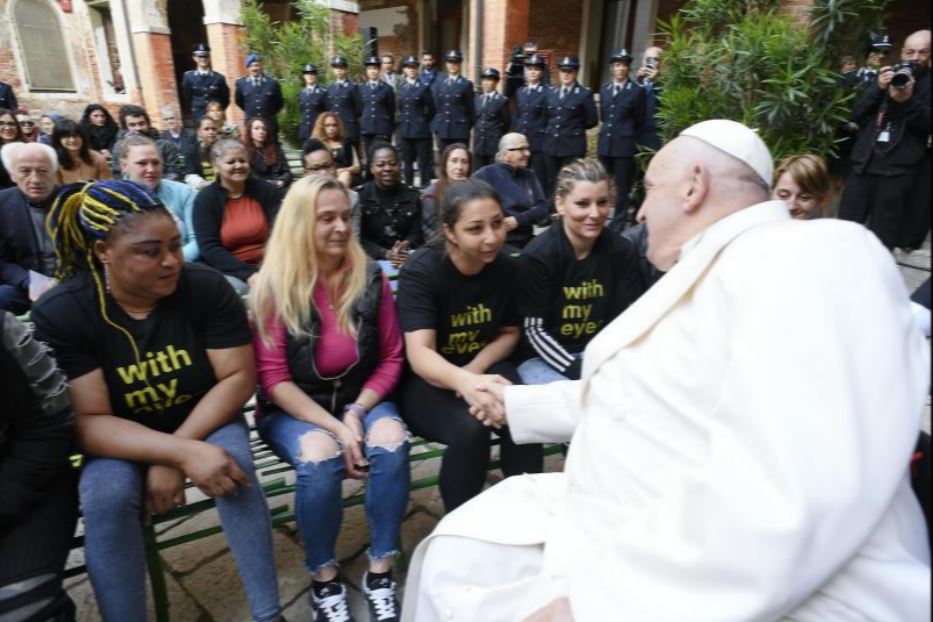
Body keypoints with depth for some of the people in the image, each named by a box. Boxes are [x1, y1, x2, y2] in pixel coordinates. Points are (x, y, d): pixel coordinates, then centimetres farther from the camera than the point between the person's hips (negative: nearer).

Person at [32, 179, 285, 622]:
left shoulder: (206, 287, -17)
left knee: (232, 466, -28)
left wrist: (172, 459, -23)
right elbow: (88, 422, -21)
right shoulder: (59, 313, -18)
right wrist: (182, 452, -36)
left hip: (205, 420, 0)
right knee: (107, 494, -29)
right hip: (117, 441, 0)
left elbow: (238, 377, -16)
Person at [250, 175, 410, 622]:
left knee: (392, 442, -28)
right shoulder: (273, 286, -10)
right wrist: (335, 427, -21)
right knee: (320, 458, -32)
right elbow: (273, 377, -11)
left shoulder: (370, 277, -4)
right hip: (293, 408, -2)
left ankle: (381, 571, -7)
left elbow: (391, 358, 0)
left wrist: (357, 413, -14)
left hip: (361, 397, 2)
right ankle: (324, 578, -5)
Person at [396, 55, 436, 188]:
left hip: (421, 131, -4)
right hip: (404, 130, 5)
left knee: (424, 162, -2)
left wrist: (422, 122, 4)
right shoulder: (401, 86, 10)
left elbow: (431, 109, 0)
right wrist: (401, 122, 8)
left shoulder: (424, 87, -3)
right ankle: (409, 186, 19)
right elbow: (400, 108, 15)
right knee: (407, 162, 10)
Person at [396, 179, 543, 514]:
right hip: (425, 381, -3)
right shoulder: (420, 271, -20)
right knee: (470, 428, -32)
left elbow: (509, 332, 7)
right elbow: (419, 353, -30)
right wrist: (463, 381, -52)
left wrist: (475, 370, -13)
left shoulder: (506, 267, -7)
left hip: (484, 366, 4)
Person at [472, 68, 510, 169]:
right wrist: (478, 133, 14)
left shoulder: (502, 100, -5)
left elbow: (507, 122, -1)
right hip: (479, 145, 5)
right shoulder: (477, 99, 12)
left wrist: (497, 135, 7)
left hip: (495, 145, -5)